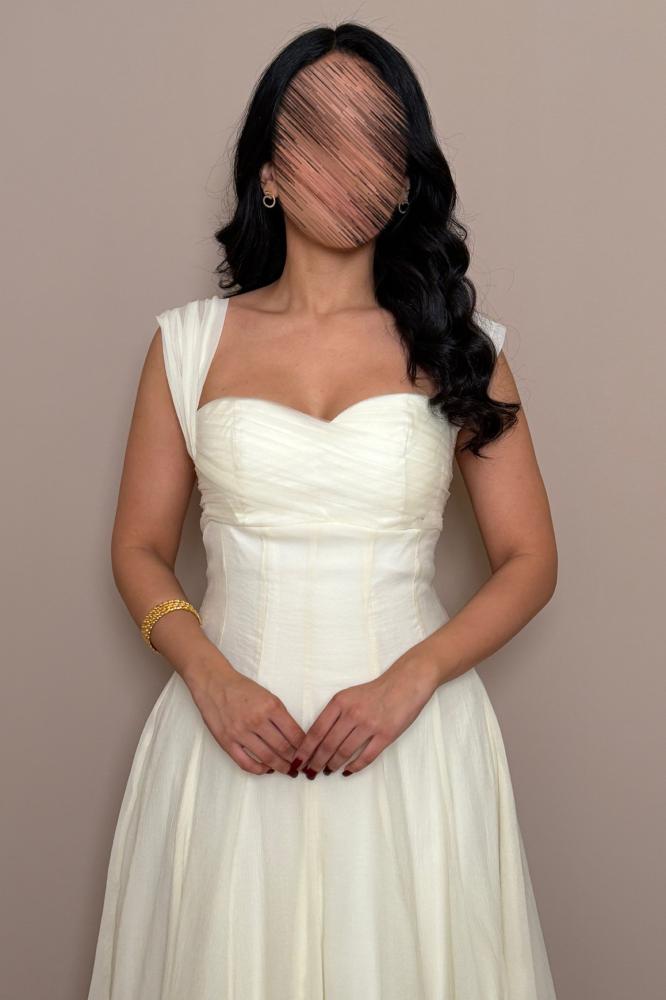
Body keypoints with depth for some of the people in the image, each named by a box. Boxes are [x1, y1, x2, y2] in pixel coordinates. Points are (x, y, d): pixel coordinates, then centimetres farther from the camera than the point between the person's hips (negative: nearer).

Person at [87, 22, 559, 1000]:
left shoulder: (459, 343, 2)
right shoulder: (192, 341, 3)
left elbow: (529, 560, 1)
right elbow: (141, 550, 5)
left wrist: (409, 681, -14)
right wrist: (211, 678, -13)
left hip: (410, 727, 0)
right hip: (235, 725, 1)